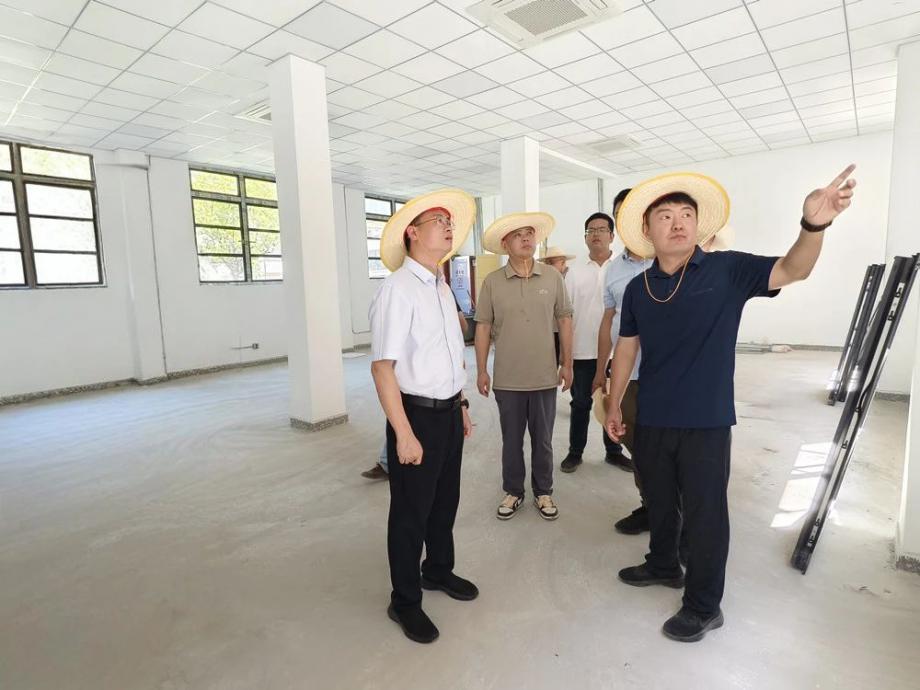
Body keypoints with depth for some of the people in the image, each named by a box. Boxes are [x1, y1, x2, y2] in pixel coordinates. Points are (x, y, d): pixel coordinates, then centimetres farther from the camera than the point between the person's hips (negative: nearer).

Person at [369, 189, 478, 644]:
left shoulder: (442, 288, 9)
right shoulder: (397, 289, -17)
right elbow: (382, 367, -21)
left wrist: (461, 405, 16)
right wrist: (404, 433, -22)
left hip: (450, 412, 8)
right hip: (417, 415, -8)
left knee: (445, 501, 23)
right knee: (410, 511, 10)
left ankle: (438, 570, 47)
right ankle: (405, 601, 32)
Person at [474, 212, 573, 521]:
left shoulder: (553, 277, -1)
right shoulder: (492, 282, -4)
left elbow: (564, 320, 5)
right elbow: (483, 327, -1)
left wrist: (567, 363, 3)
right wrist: (481, 370, -1)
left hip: (545, 377, 1)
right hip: (507, 379, 0)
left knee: (543, 440, 13)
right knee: (511, 440, 13)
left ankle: (543, 492, 31)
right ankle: (513, 492, 31)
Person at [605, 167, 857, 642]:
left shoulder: (727, 270, -6)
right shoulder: (638, 288, 2)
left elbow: (791, 271, -17)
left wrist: (814, 225, -38)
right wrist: (614, 404, 9)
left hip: (706, 422, -4)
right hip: (651, 420, 4)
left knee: (705, 513, 8)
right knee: (659, 501, 22)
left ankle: (703, 606, 28)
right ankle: (663, 564, 47)